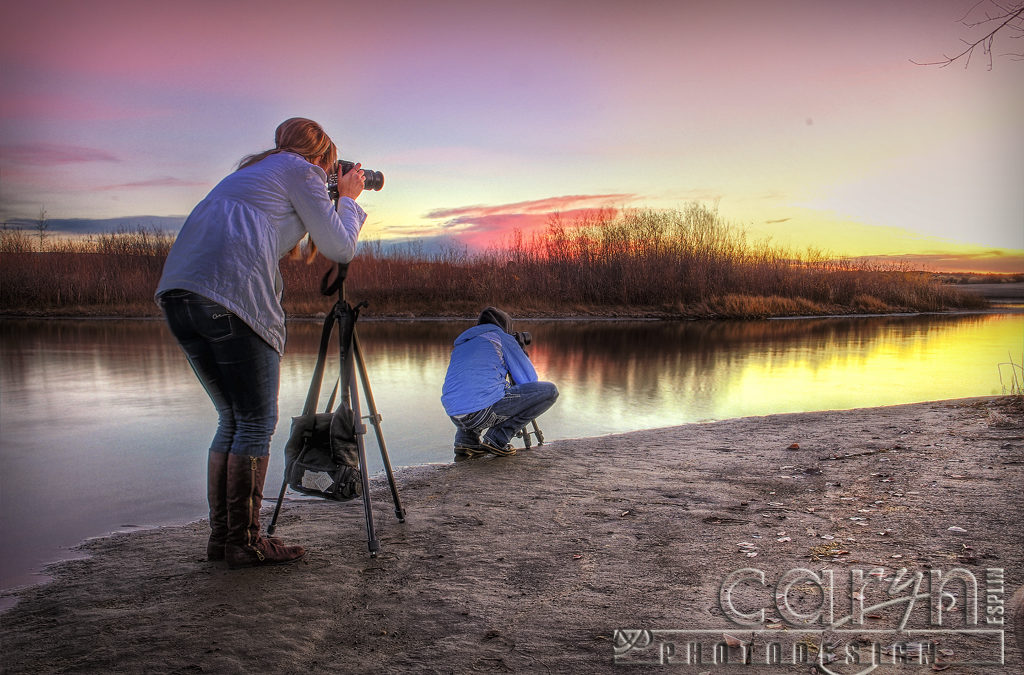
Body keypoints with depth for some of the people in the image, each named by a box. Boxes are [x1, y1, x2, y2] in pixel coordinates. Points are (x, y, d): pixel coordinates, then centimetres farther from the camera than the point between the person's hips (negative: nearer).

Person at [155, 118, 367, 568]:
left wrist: (335, 200, 39)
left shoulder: (247, 173, 33)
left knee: (232, 419, 15)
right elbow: (340, 248, 9)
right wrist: (347, 199, 25)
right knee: (257, 422, 1)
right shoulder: (301, 171, 10)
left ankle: (221, 536, 19)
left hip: (176, 292, 8)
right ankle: (244, 543, 5)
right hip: (234, 295, -8)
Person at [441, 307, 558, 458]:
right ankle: (497, 439, 0)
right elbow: (529, 381, 10)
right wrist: (524, 356, 31)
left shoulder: (462, 342, 29)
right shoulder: (503, 338, 10)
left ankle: (466, 439, 16)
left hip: (456, 417, 8)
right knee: (549, 391, 4)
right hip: (484, 409, -7)